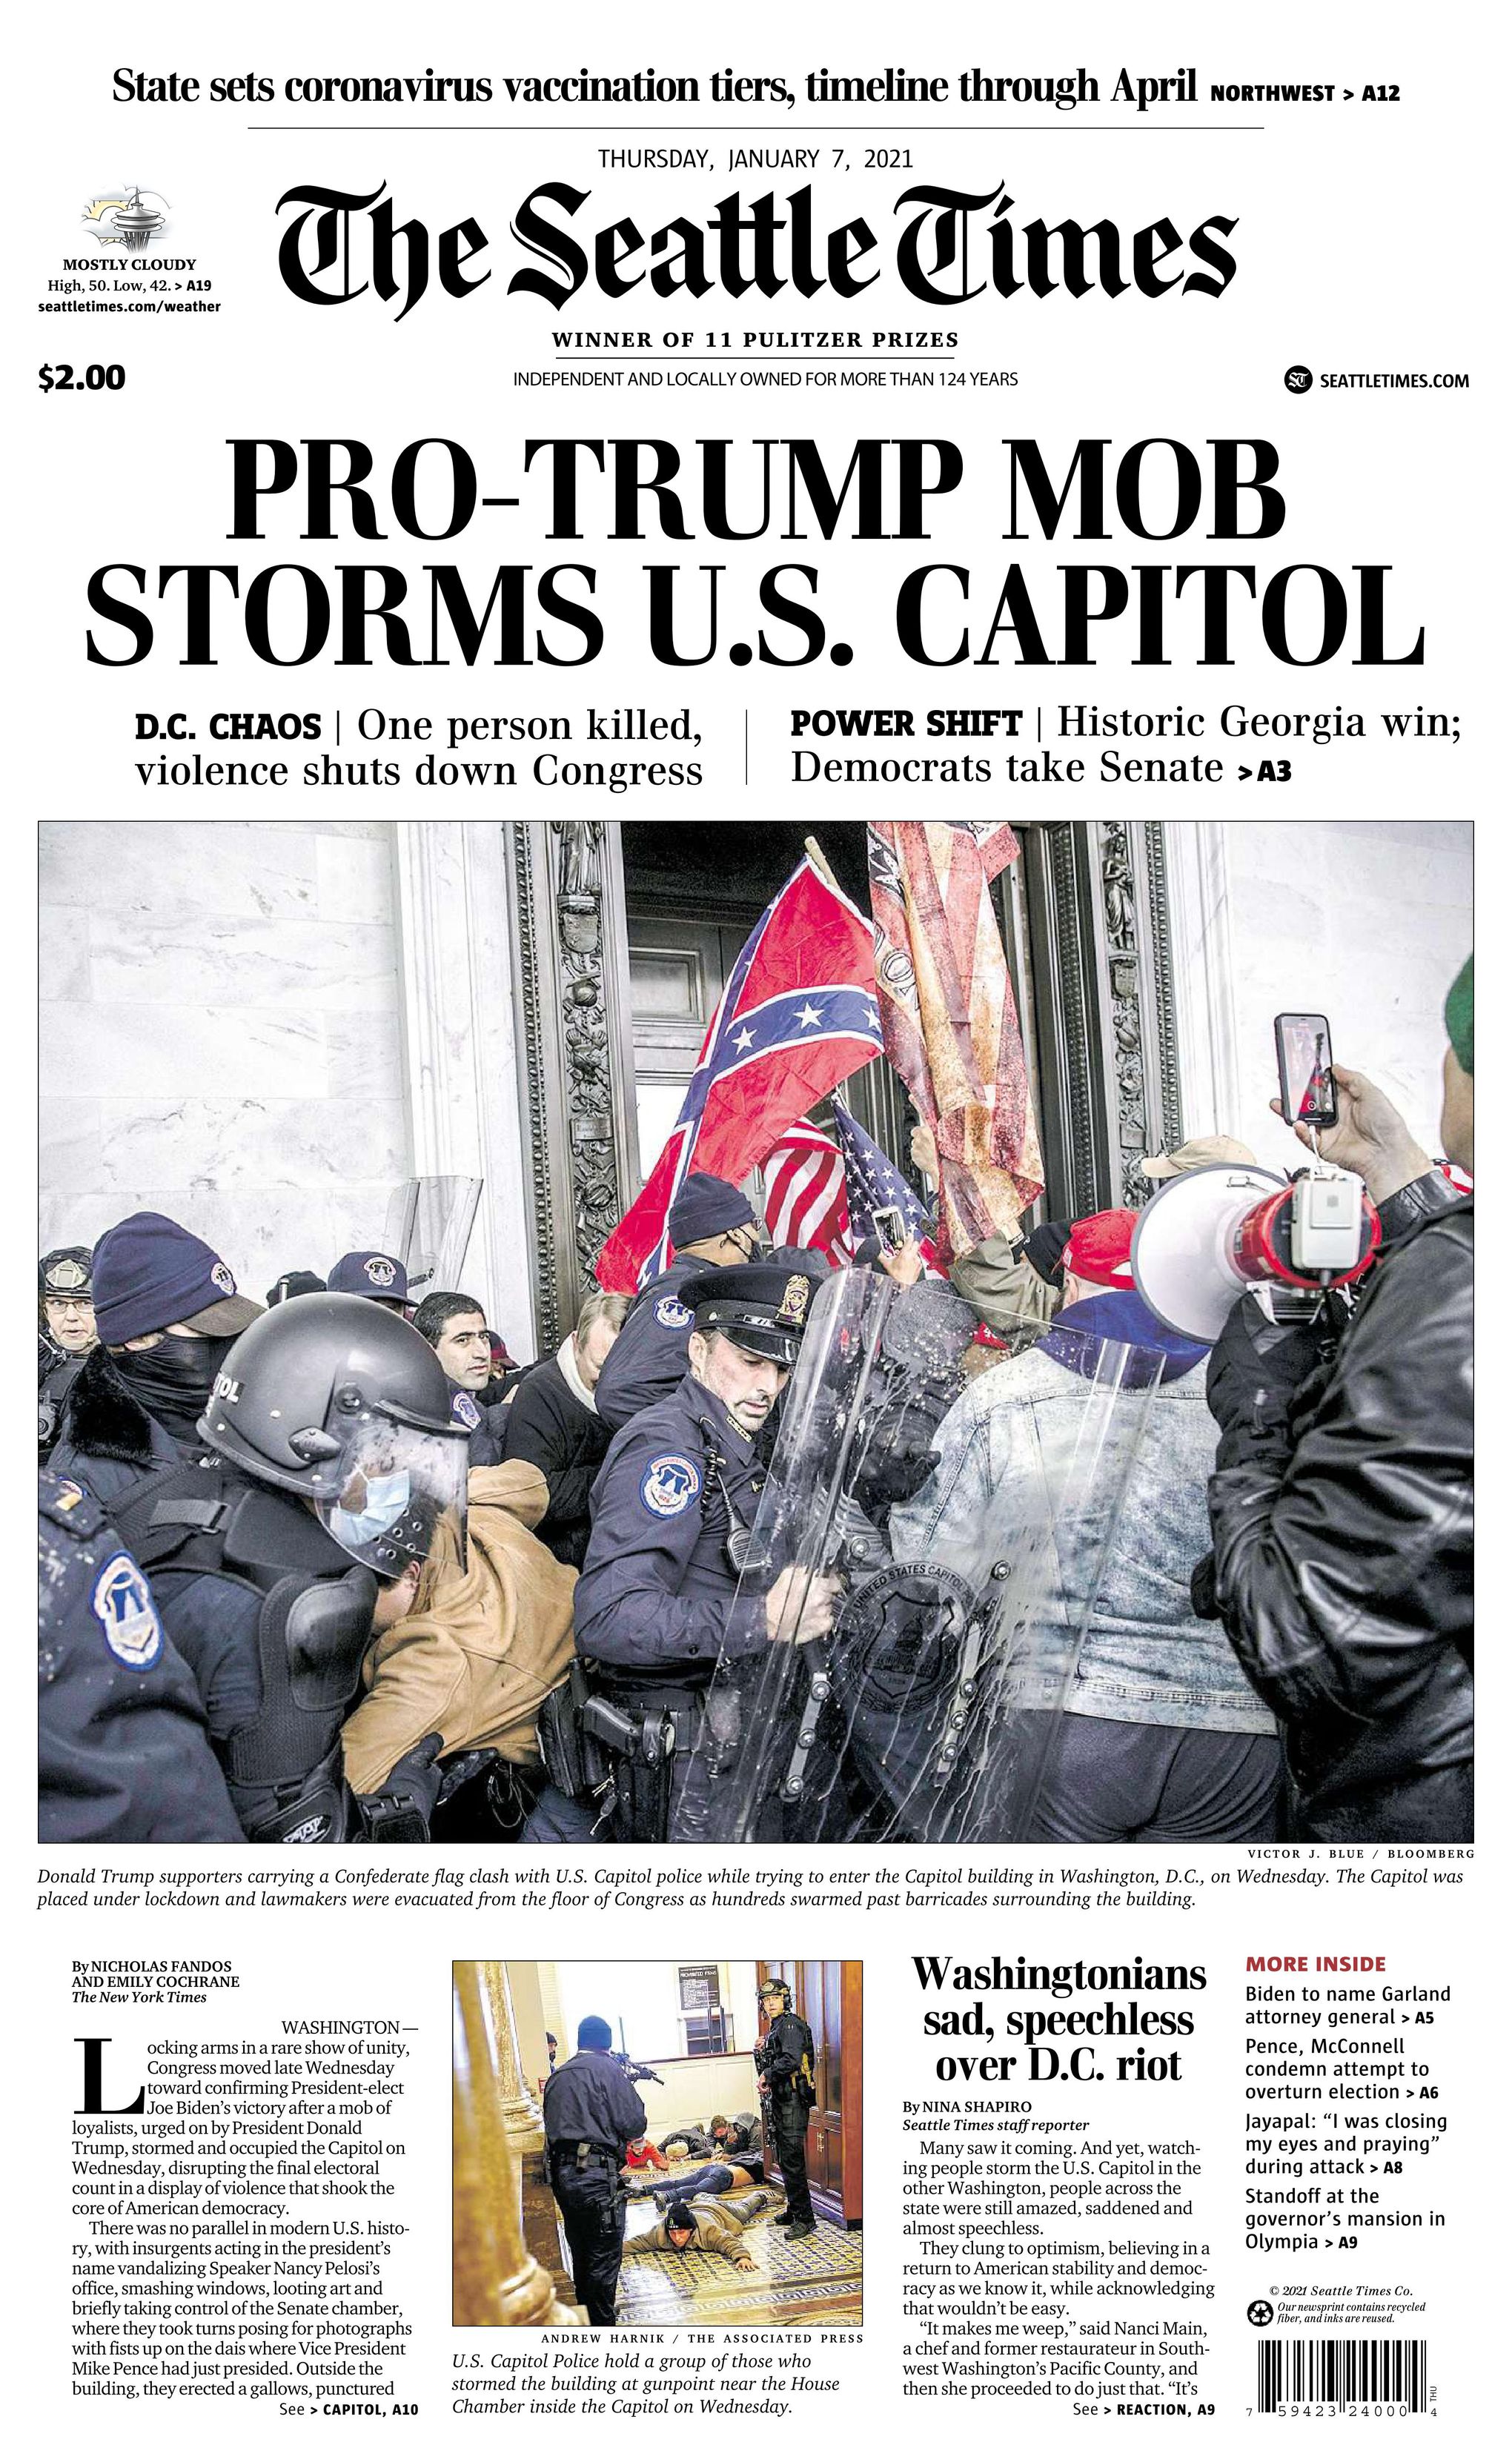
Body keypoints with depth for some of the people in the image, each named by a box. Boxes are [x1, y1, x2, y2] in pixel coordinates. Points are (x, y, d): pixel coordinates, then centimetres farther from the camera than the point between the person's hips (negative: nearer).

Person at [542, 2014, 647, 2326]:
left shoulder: (557, 2076, 16)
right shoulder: (608, 2069, -5)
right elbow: (634, 2125, -9)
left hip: (561, 2172, 7)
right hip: (596, 2172, -7)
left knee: (581, 2253, 19)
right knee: (604, 2256, 1)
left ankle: (585, 2320, 29)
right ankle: (602, 2324, 3)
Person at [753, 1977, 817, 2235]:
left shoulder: (791, 2024, -12)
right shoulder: (774, 2029, 19)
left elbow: (791, 2061, -26)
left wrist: (767, 2075, -14)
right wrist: (761, 2051, 4)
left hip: (793, 2101, -10)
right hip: (779, 2101, 10)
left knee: (792, 2160, -11)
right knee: (784, 2159, 16)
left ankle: (805, 2219, -9)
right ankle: (793, 2211, 26)